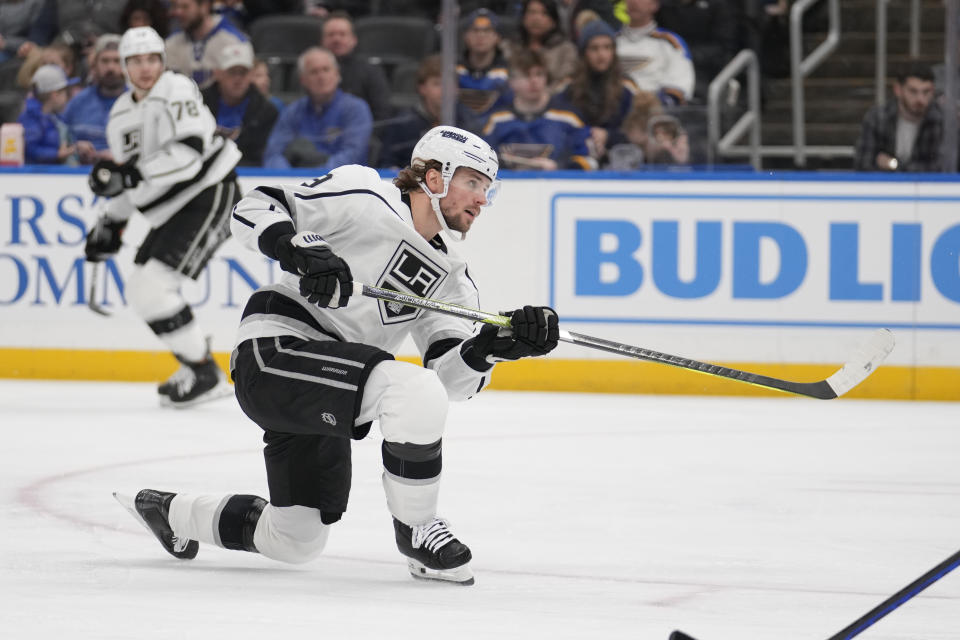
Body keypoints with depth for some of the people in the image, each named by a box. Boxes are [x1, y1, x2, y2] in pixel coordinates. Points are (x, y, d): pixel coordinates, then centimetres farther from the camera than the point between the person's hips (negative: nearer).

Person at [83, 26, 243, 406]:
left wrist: (132, 174, -32)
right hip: (171, 212, 9)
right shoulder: (120, 116, 13)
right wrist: (111, 223, 17)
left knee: (154, 284, -18)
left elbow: (189, 151, -26)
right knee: (139, 291, 9)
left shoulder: (177, 90, -12)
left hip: (209, 198, -9)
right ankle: (203, 374, 17)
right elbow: (127, 181, 25)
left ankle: (202, 373, -11)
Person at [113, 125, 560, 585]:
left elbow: (451, 376, 2)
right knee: (414, 393, -28)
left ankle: (169, 511, 37)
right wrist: (301, 248, -27)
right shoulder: (364, 197, -7)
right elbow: (254, 210, -9)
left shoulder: (450, 280, 14)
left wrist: (495, 344, -17)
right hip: (276, 347, -9)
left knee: (296, 542, 13)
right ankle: (414, 530, -8)